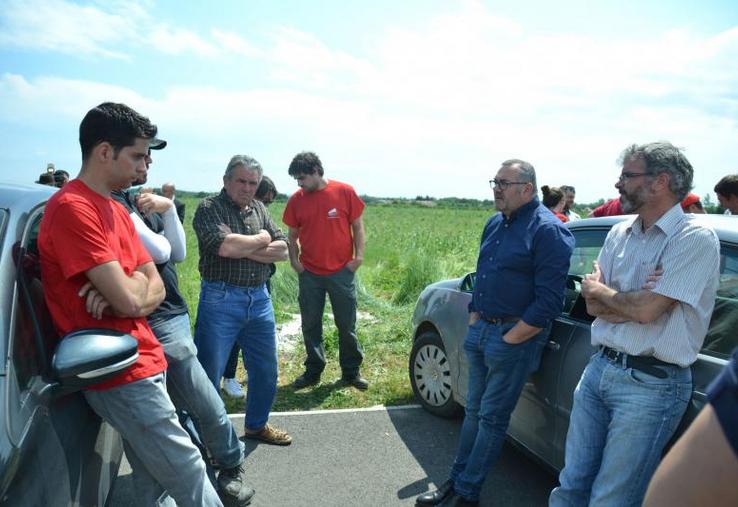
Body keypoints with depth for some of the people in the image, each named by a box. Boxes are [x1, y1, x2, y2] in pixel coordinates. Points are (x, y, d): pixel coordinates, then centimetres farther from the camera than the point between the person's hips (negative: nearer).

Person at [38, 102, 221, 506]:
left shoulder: (117, 210, 12)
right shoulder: (72, 208, -17)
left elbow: (156, 290, 8)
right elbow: (131, 300, -24)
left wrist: (123, 289, -13)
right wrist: (135, 280, -1)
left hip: (141, 364, 9)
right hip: (121, 375, -9)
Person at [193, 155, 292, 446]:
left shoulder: (259, 209, 12)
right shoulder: (209, 208, -6)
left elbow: (282, 250, 2)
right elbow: (225, 247, -24)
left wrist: (242, 248, -11)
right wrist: (261, 240, -7)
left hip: (259, 299, 6)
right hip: (221, 300, -6)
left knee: (266, 371, 16)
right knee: (208, 374, 3)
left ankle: (256, 425, 37)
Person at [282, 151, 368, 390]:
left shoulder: (345, 192, -5)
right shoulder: (296, 199, 1)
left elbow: (357, 226, 0)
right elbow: (293, 234, 10)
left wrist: (359, 255, -8)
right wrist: (294, 259, -2)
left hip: (341, 271, -2)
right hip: (309, 273, 2)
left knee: (347, 325, 7)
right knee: (310, 325, 10)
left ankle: (351, 371, 22)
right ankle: (313, 371, 25)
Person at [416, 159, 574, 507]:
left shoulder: (548, 230, -15)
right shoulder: (495, 224, 11)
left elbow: (549, 302, -19)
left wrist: (509, 339, -17)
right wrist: (474, 319, 10)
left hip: (514, 336, -8)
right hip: (481, 330, 8)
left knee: (492, 417, 5)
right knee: (474, 410, 16)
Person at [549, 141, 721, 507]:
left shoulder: (695, 237, -12)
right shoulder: (620, 233, 9)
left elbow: (646, 310, -21)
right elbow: (594, 306, 5)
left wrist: (597, 289, -4)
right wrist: (636, 296, -13)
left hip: (651, 384, -6)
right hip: (599, 368, 7)